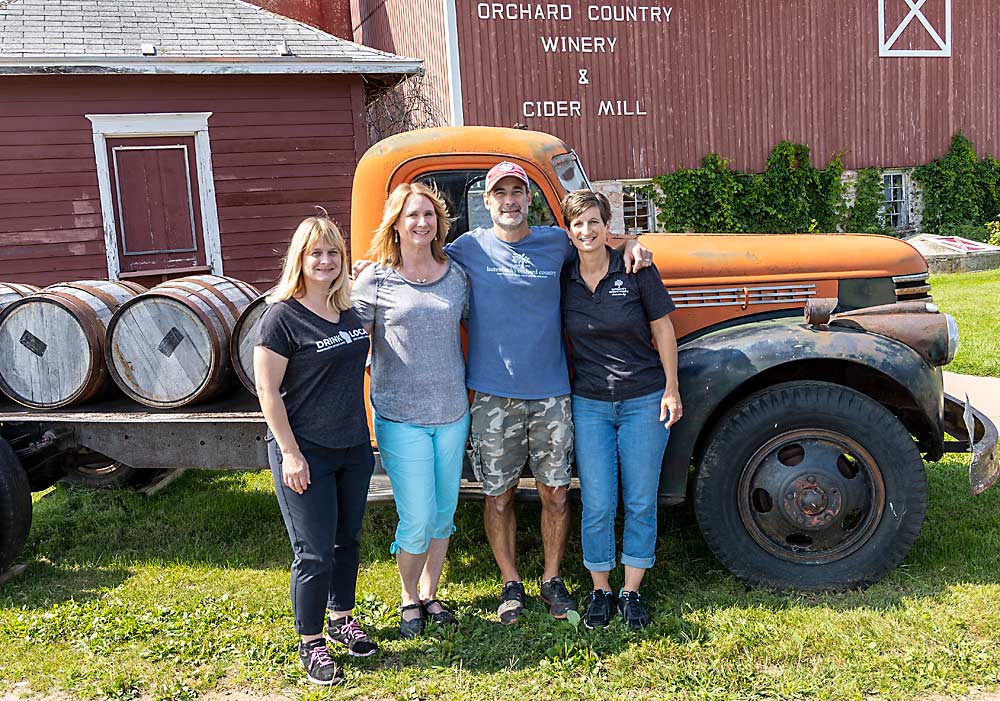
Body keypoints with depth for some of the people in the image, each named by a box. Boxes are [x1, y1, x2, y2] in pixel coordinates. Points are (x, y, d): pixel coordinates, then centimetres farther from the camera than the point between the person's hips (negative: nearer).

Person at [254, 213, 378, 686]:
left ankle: (342, 618, 37)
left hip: (353, 447, 6)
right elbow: (267, 390, -13)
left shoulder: (348, 310, 6)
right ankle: (310, 643, 19)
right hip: (305, 452, -6)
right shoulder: (282, 316, -13)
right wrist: (289, 452, -15)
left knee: (348, 539, 18)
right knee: (314, 553, 1)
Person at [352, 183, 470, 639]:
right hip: (401, 417, -4)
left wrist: (470, 396, 15)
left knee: (444, 513, 13)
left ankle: (429, 594, 34)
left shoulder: (456, 276, 6)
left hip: (452, 414, 4)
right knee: (417, 520, -2)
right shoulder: (374, 280, -5)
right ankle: (408, 598, 25)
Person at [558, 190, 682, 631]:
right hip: (589, 404, 1)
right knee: (597, 504, 3)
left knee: (641, 501, 6)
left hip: (644, 401, -1)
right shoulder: (562, 279, 1)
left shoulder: (637, 270, -6)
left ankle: (632, 592, 21)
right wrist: (566, 388, 6)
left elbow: (662, 329, -1)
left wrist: (671, 390, -4)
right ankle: (600, 590, 21)